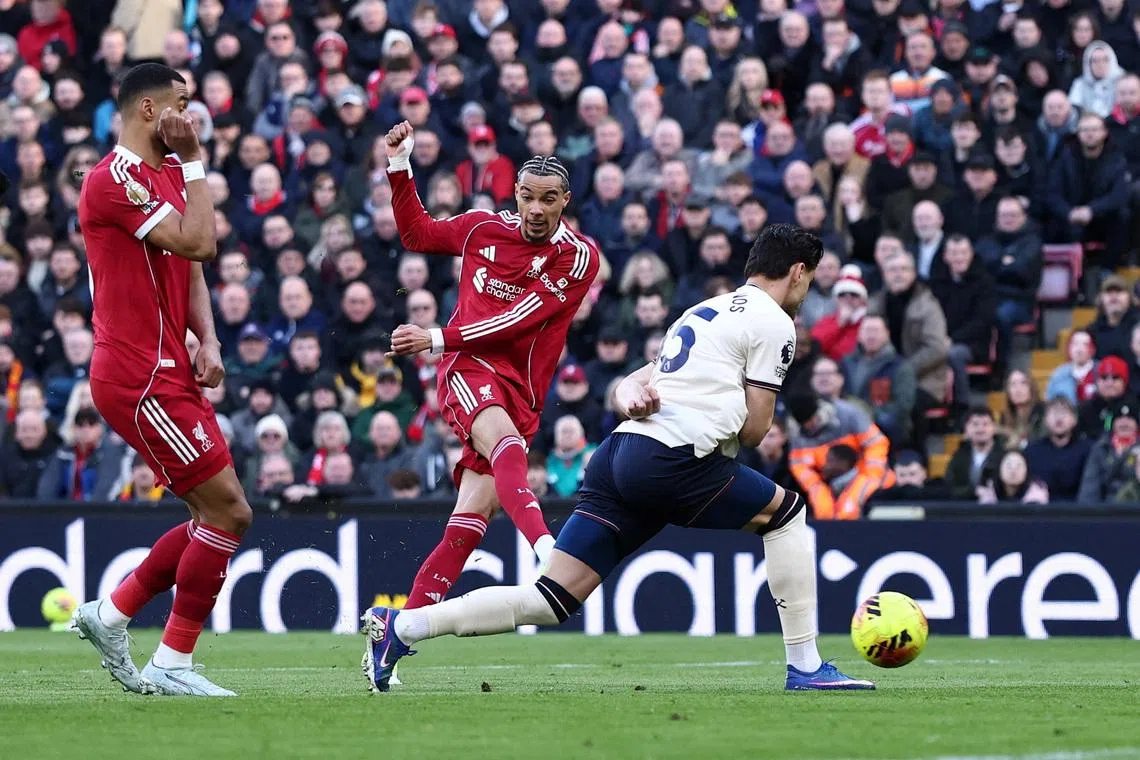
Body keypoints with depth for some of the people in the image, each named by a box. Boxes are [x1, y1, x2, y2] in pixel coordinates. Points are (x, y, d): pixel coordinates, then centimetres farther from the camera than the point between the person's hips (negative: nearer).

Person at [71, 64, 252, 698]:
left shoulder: (169, 173, 16)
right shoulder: (116, 179, -14)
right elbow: (197, 243, -21)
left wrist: (208, 340, 3)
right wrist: (195, 162, -12)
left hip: (170, 376, 10)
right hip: (140, 379, -10)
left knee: (217, 514, 12)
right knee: (230, 511, -9)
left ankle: (111, 615, 19)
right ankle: (172, 666, -3)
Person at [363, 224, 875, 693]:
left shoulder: (704, 311, 30)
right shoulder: (774, 323, 2)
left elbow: (635, 383, 26)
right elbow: (753, 431, -1)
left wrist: (632, 393, 4)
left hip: (619, 452, 8)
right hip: (671, 461, -8)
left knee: (553, 601, 2)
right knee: (786, 512, 10)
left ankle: (399, 627, -6)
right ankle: (804, 668, 7)